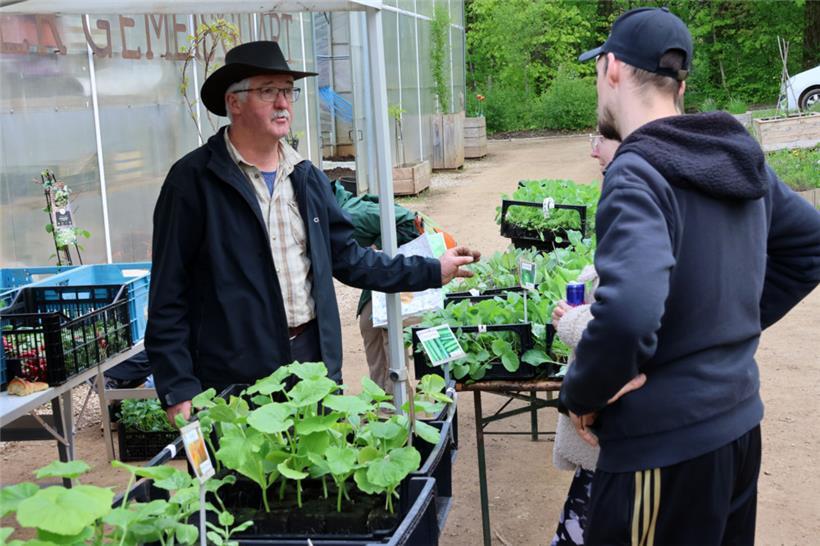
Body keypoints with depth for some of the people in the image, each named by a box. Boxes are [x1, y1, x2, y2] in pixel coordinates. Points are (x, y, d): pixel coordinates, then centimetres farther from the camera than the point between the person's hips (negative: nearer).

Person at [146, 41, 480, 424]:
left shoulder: (308, 178, 12)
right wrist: (177, 389, -12)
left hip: (316, 361, 6)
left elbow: (347, 258, 17)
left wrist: (432, 272, 14)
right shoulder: (193, 180, -7)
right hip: (235, 379, -5)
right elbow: (168, 294, -8)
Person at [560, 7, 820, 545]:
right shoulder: (741, 157, 4)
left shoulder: (636, 174, -22)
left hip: (666, 445, -8)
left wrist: (580, 395, -18)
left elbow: (627, 315, -35)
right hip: (740, 423, 8)